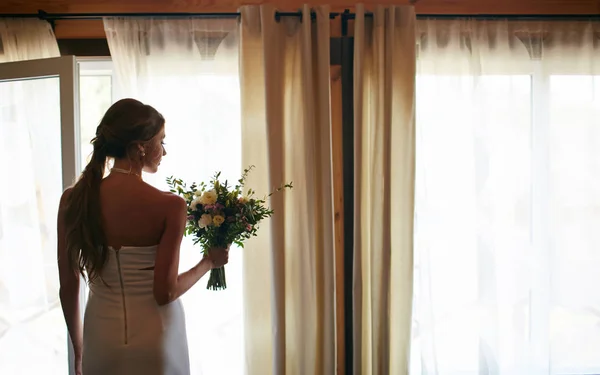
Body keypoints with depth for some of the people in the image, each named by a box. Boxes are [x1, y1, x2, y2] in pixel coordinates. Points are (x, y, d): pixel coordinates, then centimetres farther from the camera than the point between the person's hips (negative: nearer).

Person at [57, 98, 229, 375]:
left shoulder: (72, 200, -7)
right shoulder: (170, 206, -18)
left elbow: (68, 286, -1)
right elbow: (165, 292, -16)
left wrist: (79, 351, 12)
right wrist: (209, 262, 0)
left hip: (101, 340, 3)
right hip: (155, 341, -3)